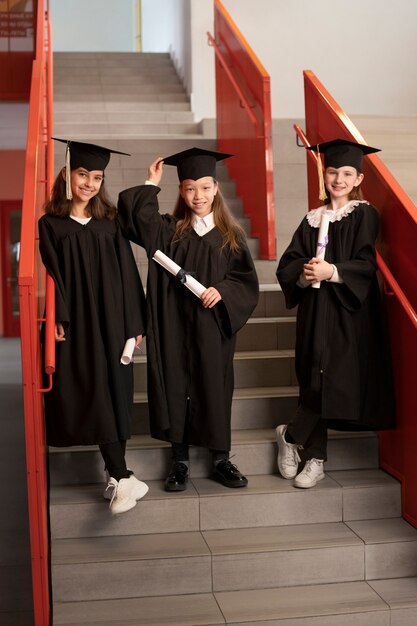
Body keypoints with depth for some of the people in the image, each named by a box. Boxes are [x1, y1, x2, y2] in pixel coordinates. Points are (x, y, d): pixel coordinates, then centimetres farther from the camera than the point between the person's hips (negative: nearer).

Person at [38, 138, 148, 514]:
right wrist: (56, 318, -16)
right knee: (93, 396, -7)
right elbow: (51, 275, -4)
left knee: (115, 395, 6)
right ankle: (124, 478, -6)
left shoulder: (110, 224, 9)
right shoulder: (50, 225, 2)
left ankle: (116, 476, 17)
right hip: (77, 326, -3)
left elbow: (127, 275, 7)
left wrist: (134, 323, 4)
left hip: (112, 323, 3)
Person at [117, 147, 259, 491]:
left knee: (215, 388, 6)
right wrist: (151, 185, -1)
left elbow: (247, 281, 1)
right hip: (175, 328, 1)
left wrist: (222, 290, -15)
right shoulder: (168, 231, 5)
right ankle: (180, 461, 17)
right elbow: (136, 213, -10)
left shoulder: (230, 235, 4)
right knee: (177, 388, 4)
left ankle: (221, 460, 20)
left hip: (212, 327, 0)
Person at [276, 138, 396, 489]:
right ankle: (316, 459, 14)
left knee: (332, 380, -10)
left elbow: (366, 264, -9)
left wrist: (331, 271, -22)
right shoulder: (313, 219, 12)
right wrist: (305, 271, -15)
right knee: (314, 382, 4)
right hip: (315, 311, 4)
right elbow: (286, 266, 5)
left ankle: (290, 436, 10)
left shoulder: (364, 215, 1)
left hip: (349, 312, -4)